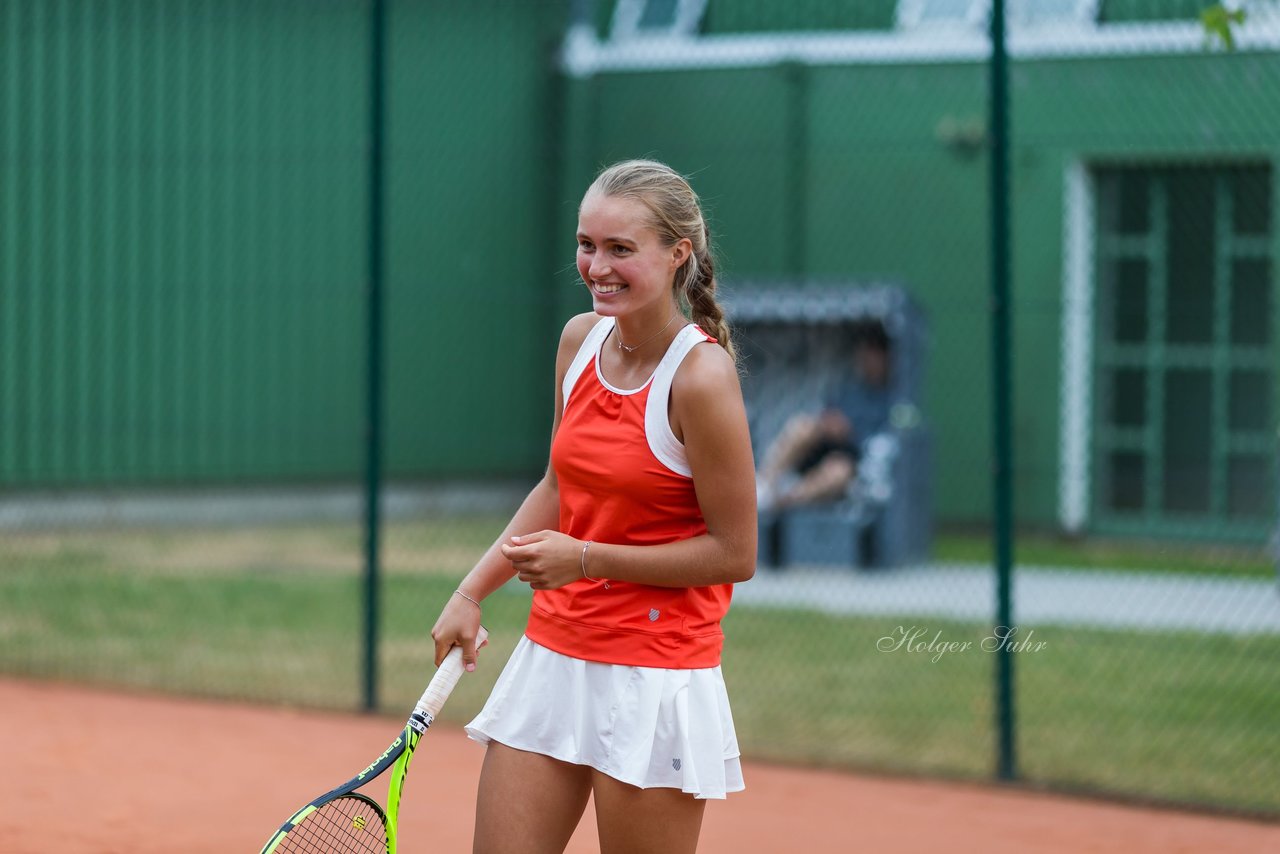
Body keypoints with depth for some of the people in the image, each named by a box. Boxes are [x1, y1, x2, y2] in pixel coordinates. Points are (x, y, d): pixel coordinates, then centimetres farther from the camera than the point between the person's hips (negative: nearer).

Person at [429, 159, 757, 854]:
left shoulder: (700, 375, -16)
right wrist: (472, 593, 13)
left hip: (654, 678, -6)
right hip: (551, 656, 6)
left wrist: (588, 558, -16)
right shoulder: (581, 339, 4)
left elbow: (734, 554, -13)